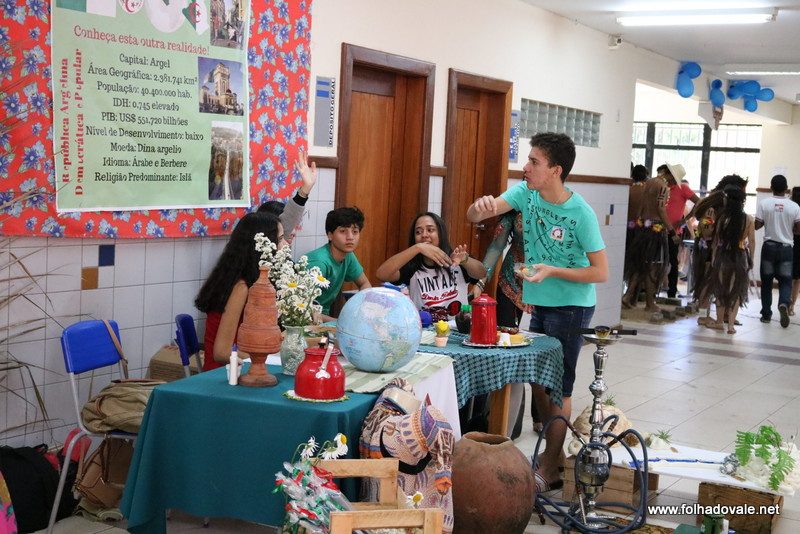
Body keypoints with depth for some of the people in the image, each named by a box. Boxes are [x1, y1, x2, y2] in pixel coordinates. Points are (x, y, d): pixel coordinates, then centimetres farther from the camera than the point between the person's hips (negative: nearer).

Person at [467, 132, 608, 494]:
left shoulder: (580, 213, -21)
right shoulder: (526, 193, -5)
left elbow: (601, 272, -17)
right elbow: (474, 216, -10)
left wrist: (553, 271, -26)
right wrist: (481, 206, -33)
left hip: (570, 306, -7)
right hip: (539, 303, 7)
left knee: (558, 386, 1)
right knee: (536, 379, 15)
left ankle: (549, 470, 11)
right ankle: (554, 450, 32)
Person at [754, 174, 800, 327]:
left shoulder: (764, 204, -6)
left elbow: (756, 225, -6)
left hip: (769, 246, 0)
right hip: (786, 248, 0)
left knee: (766, 281, 10)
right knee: (785, 280, 6)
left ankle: (766, 314, 12)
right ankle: (784, 303, -21)